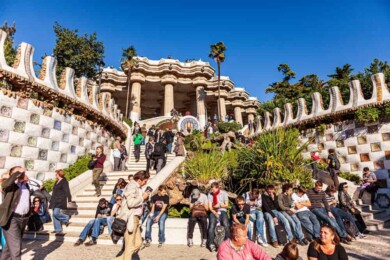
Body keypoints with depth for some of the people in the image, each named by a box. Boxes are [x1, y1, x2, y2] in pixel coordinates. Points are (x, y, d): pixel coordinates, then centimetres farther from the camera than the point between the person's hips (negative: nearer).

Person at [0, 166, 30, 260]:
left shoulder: (25, 185, 10)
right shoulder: (10, 185, -9)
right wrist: (18, 172, -26)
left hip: (23, 218, 7)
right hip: (11, 219, -7)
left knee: (10, 245, 23)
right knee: (15, 248, -7)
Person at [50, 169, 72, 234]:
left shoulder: (64, 182, -8)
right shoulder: (56, 182, 19)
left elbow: (67, 192, -13)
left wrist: (69, 201, -18)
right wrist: (51, 201, 23)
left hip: (60, 201, -9)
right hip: (55, 201, 9)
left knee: (56, 213, -20)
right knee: (54, 215, 6)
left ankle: (66, 218, 6)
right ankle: (58, 229, 12)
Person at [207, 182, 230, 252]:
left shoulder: (224, 193, 2)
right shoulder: (210, 194, 4)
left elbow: (226, 205, 4)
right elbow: (210, 207, 2)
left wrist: (220, 205, -14)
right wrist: (215, 213, -13)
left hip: (222, 211, -1)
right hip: (213, 212, 1)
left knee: (226, 225, -25)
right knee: (212, 226, -22)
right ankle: (211, 244, -15)